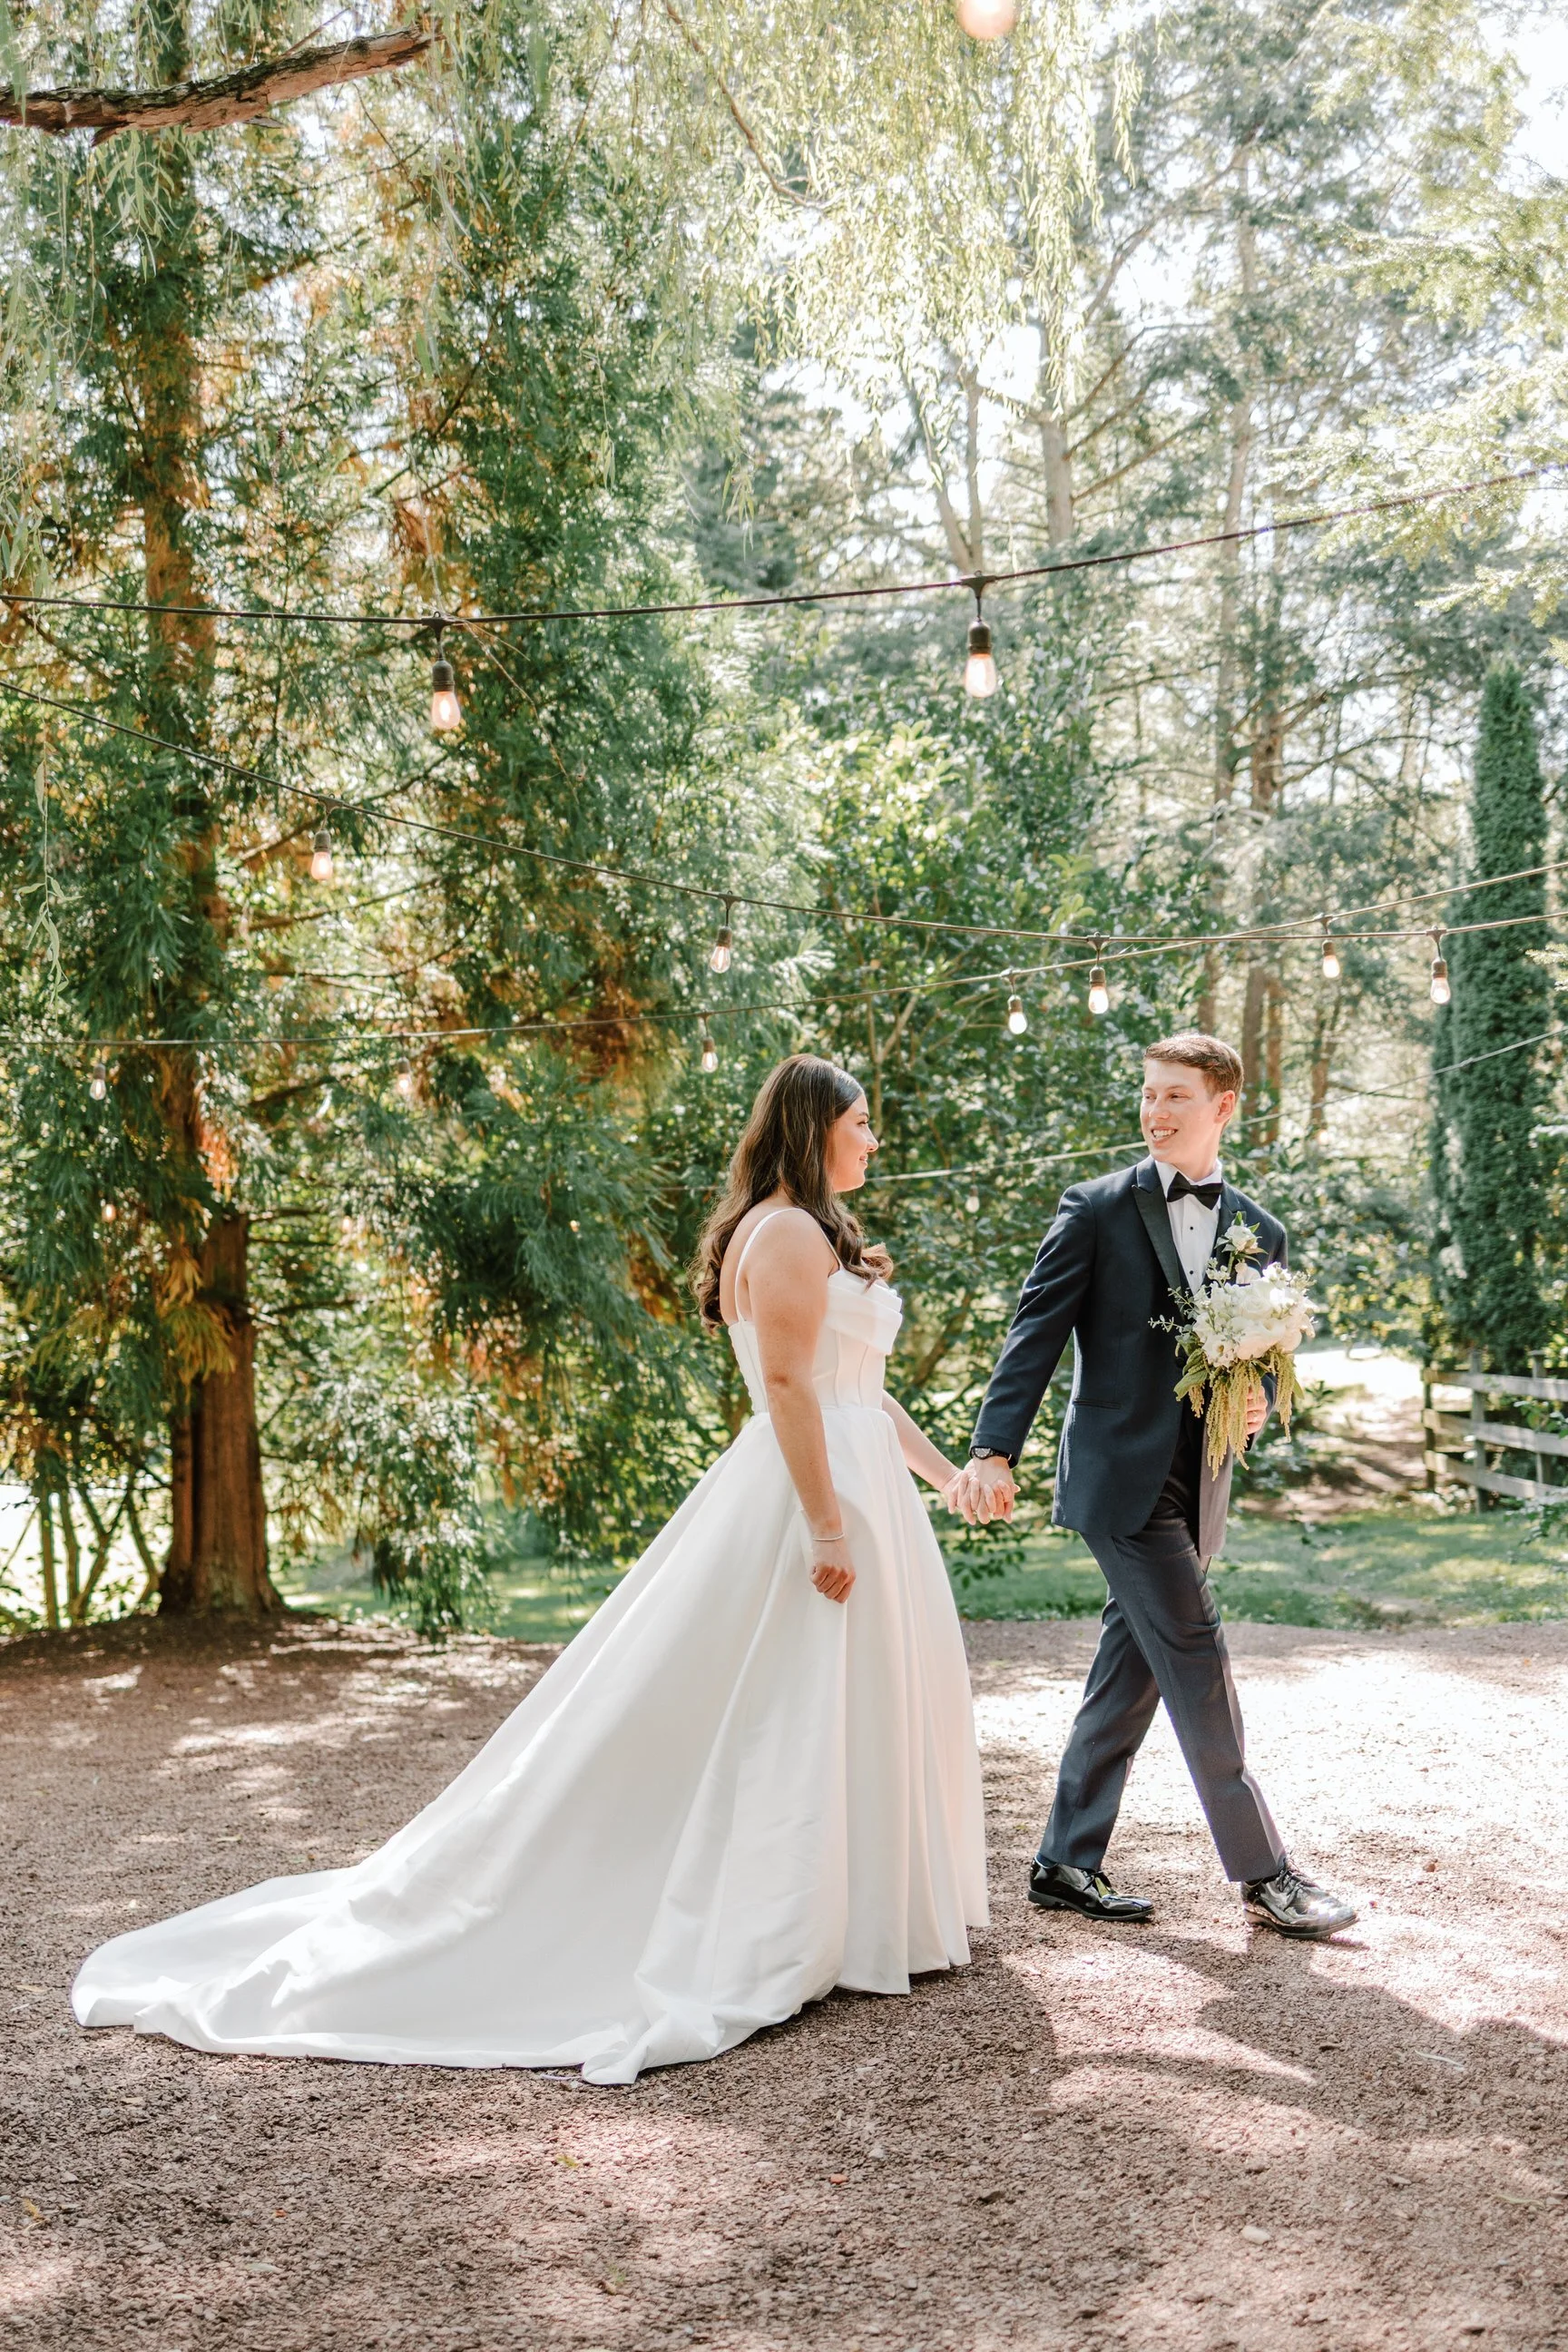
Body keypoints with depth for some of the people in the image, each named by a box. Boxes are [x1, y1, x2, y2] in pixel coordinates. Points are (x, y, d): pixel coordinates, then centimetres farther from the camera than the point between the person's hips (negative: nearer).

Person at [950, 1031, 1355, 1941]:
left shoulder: (1260, 1232, 12)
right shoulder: (1098, 1208, -1)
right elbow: (1037, 1331, -7)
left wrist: (1259, 1403, -5)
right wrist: (995, 1450, -18)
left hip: (1197, 1485, 5)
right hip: (1121, 1476, -5)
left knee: (1130, 1675, 9)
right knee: (1196, 1657, -7)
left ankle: (1067, 1864, 20)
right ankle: (1263, 1872, 2)